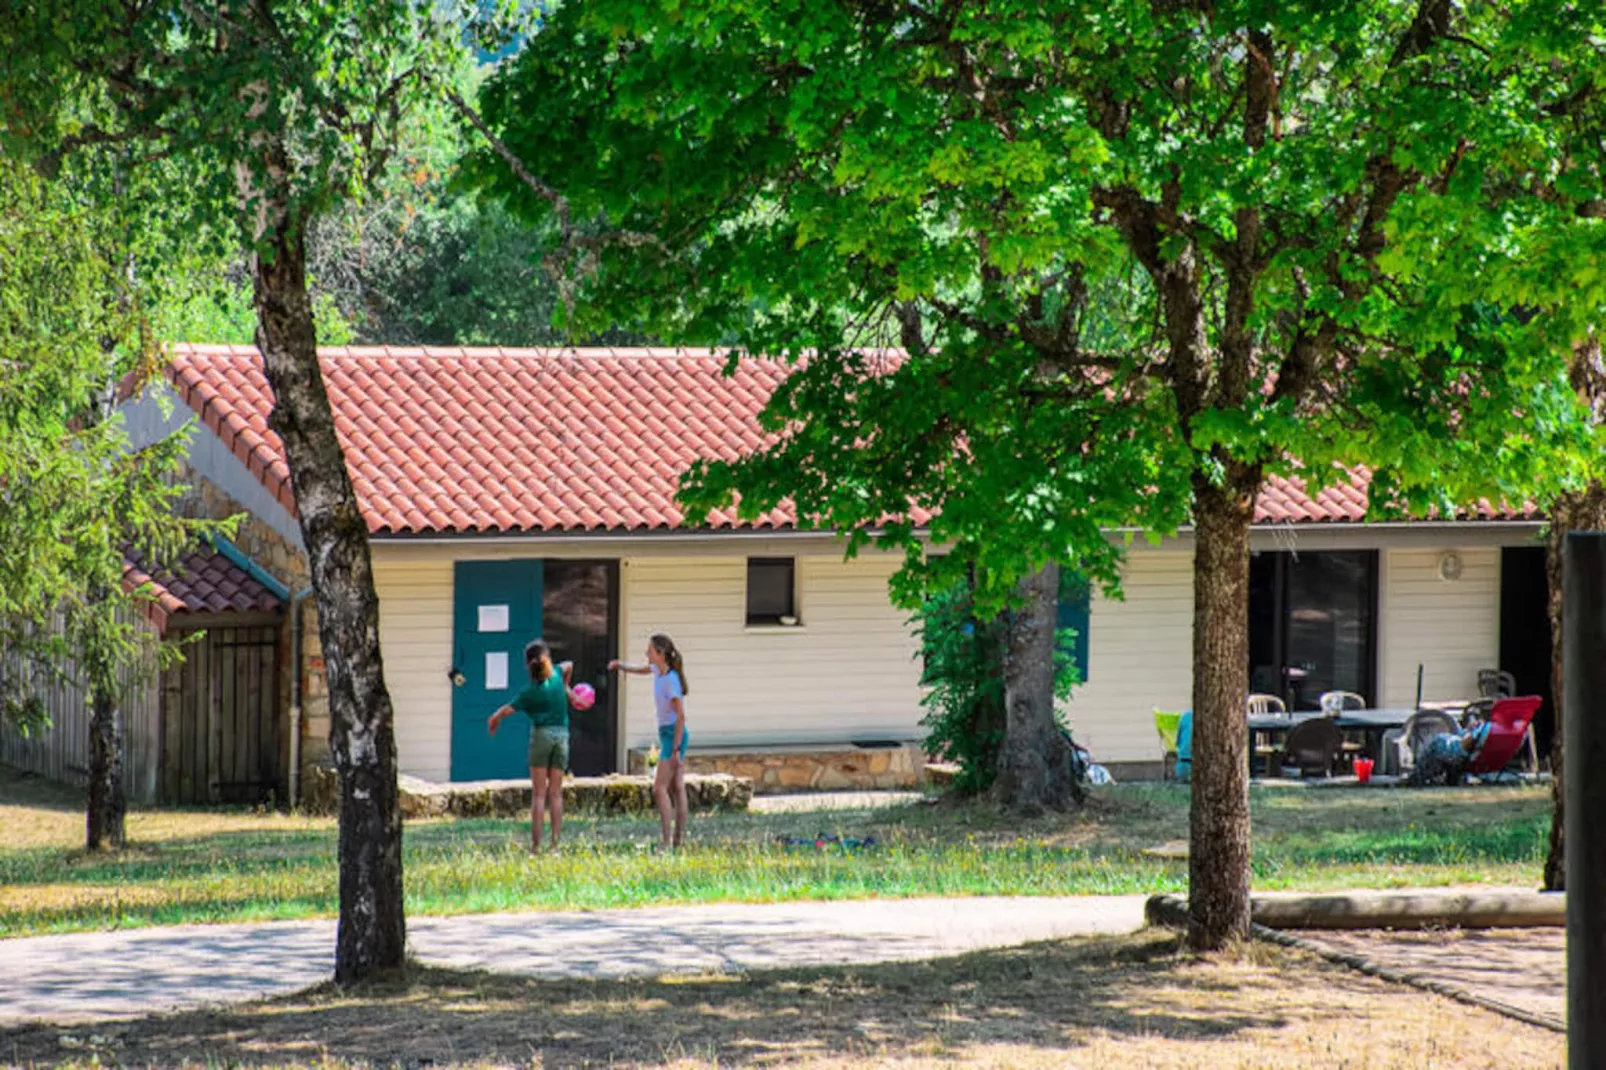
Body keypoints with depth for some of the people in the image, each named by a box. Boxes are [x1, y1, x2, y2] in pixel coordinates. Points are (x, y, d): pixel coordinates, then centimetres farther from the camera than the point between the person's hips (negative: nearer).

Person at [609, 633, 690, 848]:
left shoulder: (671, 680, -20)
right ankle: (679, 839, 12)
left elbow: (681, 716, -22)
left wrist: (675, 749, -23)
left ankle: (666, 840, -13)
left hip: (673, 734, -9)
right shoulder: (658, 669, 6)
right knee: (676, 788, 10)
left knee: (660, 788, -11)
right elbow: (641, 669, 31)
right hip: (668, 734, 9)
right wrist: (621, 666, 12)